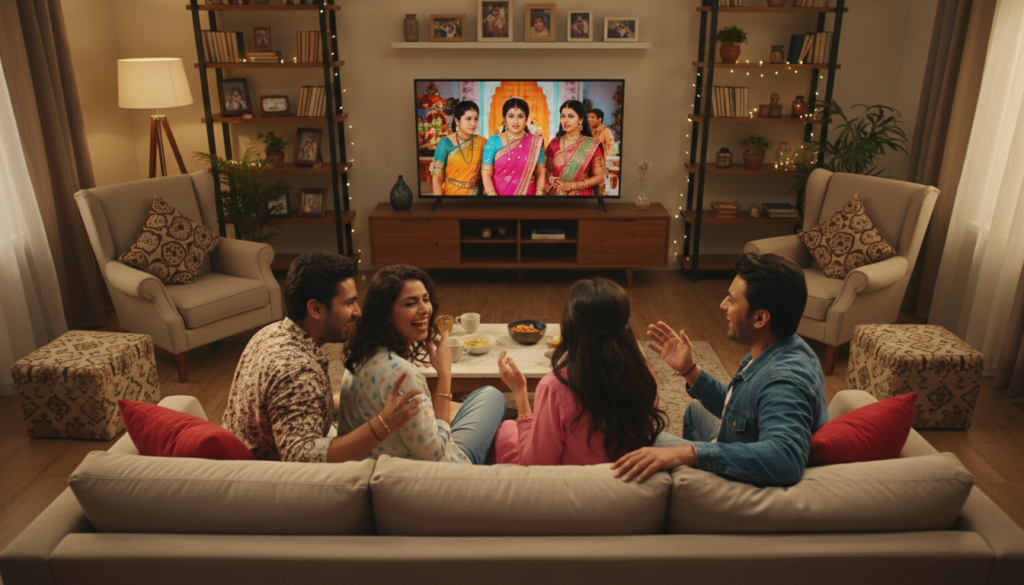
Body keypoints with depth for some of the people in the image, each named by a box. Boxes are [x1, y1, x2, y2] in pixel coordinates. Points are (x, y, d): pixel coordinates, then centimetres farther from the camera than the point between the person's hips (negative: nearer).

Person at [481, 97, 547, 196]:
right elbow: (486, 173, -6)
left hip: (527, 192, 1)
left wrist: (539, 192, -14)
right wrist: (492, 193, -19)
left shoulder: (536, 142, 2)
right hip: (499, 192, -1)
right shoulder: (493, 142, -2)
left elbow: (540, 172, 1)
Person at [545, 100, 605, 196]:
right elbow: (549, 169, 10)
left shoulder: (592, 145, -7)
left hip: (582, 193, -2)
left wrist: (571, 185, -16)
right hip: (557, 193, 2)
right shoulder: (554, 143, 0)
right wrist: (551, 178, -13)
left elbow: (599, 177, -7)